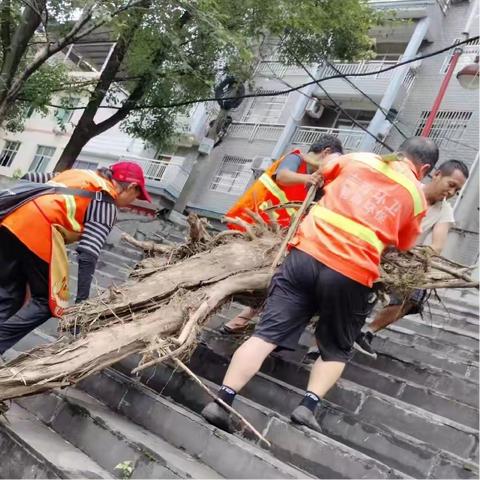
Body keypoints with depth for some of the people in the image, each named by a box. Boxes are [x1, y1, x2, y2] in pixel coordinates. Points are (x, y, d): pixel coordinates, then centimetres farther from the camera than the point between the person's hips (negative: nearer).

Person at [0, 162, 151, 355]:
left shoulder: (80, 174, 27)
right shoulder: (106, 203, 4)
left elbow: (28, 179, 28)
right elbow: (88, 253, -9)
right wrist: (82, 301, -9)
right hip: (37, 228, -8)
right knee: (48, 301, 9)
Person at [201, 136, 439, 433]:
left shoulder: (357, 159, 18)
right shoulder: (416, 195, 13)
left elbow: (322, 174, 36)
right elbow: (402, 246, 24)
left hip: (307, 253, 2)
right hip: (352, 274, -2)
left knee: (267, 334, 1)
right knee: (336, 350, 19)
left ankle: (222, 401, -7)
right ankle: (309, 406, 1)